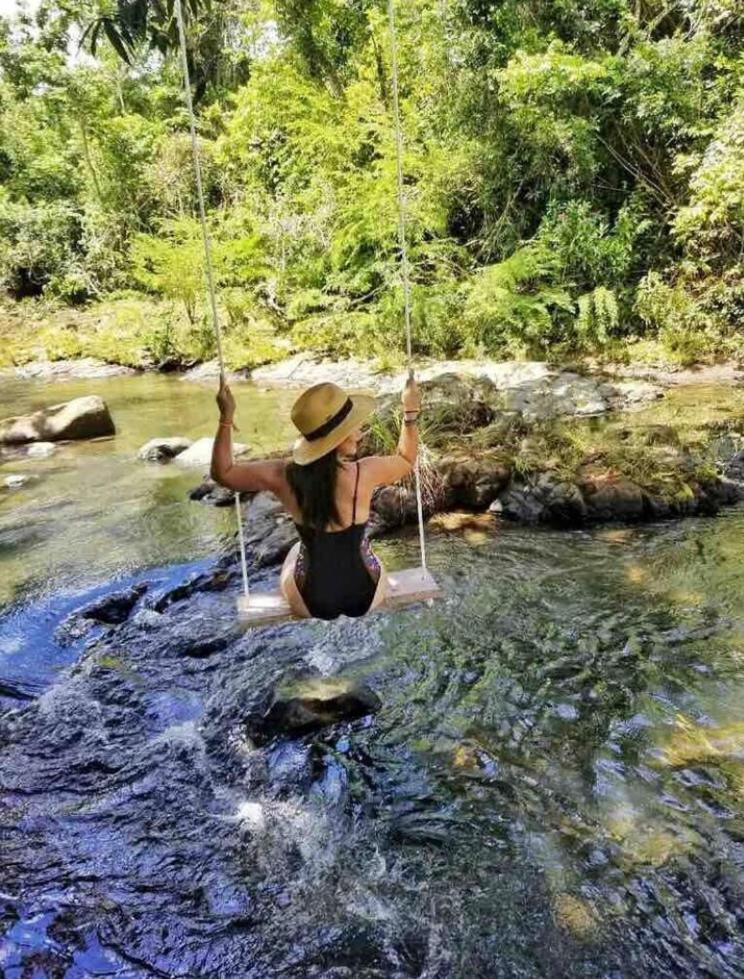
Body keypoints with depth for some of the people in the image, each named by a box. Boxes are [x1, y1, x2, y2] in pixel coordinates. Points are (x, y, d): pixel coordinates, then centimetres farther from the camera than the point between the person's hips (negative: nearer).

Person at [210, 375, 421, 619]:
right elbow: (407, 460, -1)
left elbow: (222, 473, -4)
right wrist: (411, 411, 6)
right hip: (366, 597, 0)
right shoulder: (365, 473, -24)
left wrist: (226, 417, -4)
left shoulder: (284, 475, -20)